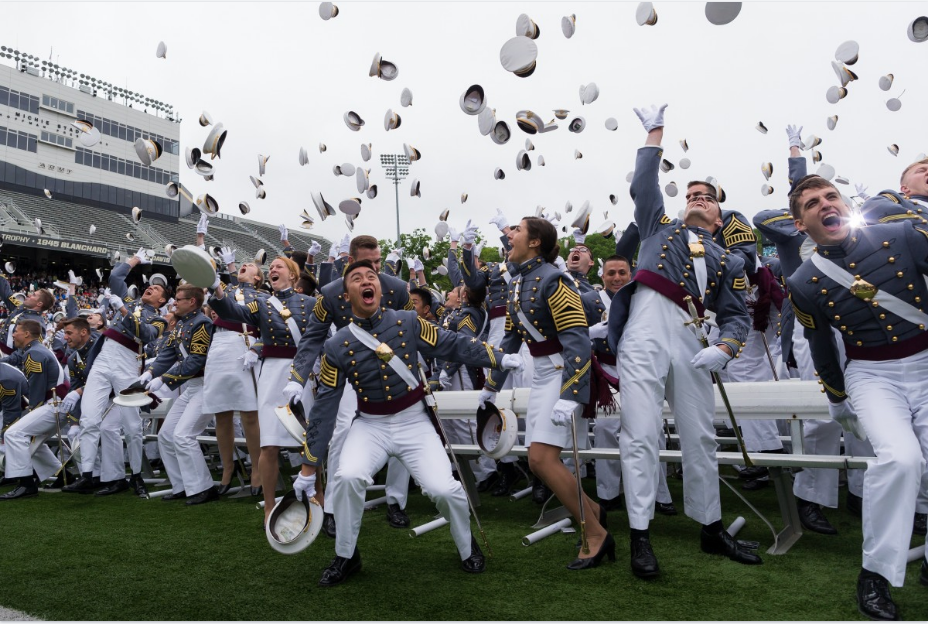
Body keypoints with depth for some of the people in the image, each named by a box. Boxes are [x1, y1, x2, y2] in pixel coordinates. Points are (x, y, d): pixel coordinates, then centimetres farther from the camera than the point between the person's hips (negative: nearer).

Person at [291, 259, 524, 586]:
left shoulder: (408, 322, -8)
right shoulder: (337, 347, -8)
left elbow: (453, 344, 3)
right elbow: (324, 409, -4)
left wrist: (498, 359, 3)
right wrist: (308, 468, -2)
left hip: (414, 423, 0)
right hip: (370, 426, 0)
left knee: (444, 489, -15)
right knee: (348, 478, -26)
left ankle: (467, 547, 20)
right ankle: (346, 557, 2)